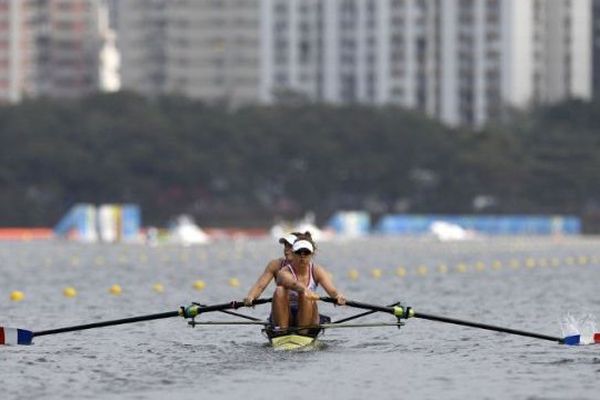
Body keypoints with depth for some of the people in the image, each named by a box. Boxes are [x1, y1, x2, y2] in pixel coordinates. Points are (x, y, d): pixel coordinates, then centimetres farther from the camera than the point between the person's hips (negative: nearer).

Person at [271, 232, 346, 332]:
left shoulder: (317, 271, -4)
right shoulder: (285, 272, -14)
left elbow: (331, 289, -22)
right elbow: (293, 284, -39)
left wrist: (338, 295, -47)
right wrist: (304, 289, -63)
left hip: (308, 319, 1)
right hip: (285, 317, -1)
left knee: (305, 296, -29)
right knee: (280, 290, -28)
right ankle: (281, 330, -26)